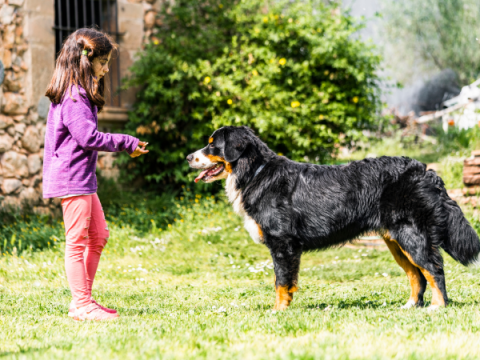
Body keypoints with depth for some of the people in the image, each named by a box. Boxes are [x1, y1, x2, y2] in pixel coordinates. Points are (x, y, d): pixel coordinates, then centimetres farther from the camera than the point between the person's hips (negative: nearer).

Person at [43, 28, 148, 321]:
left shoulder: (79, 95, 17)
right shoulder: (73, 97, -16)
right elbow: (89, 136, -23)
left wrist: (124, 144, 13)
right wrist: (126, 143, -14)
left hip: (83, 178, 11)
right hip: (72, 178, -11)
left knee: (98, 235, 14)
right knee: (77, 240, -6)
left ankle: (82, 301, 18)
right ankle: (82, 304, -2)